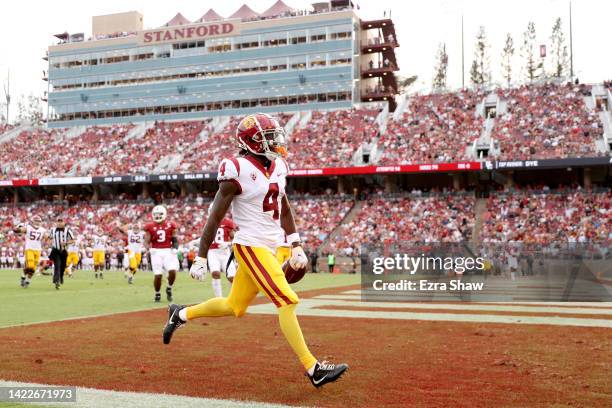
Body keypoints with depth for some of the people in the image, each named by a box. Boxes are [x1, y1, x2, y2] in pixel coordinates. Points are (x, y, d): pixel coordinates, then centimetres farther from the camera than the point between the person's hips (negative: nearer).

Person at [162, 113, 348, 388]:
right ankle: (313, 369, -7)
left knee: (235, 307, 17)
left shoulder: (276, 166, 9)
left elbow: (284, 209, 18)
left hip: (270, 248, 8)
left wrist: (296, 246, 15)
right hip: (251, 247, -8)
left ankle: (181, 314, 37)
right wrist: (201, 258, -10)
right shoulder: (238, 171, -15)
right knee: (287, 302, -13)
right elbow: (215, 218, -11)